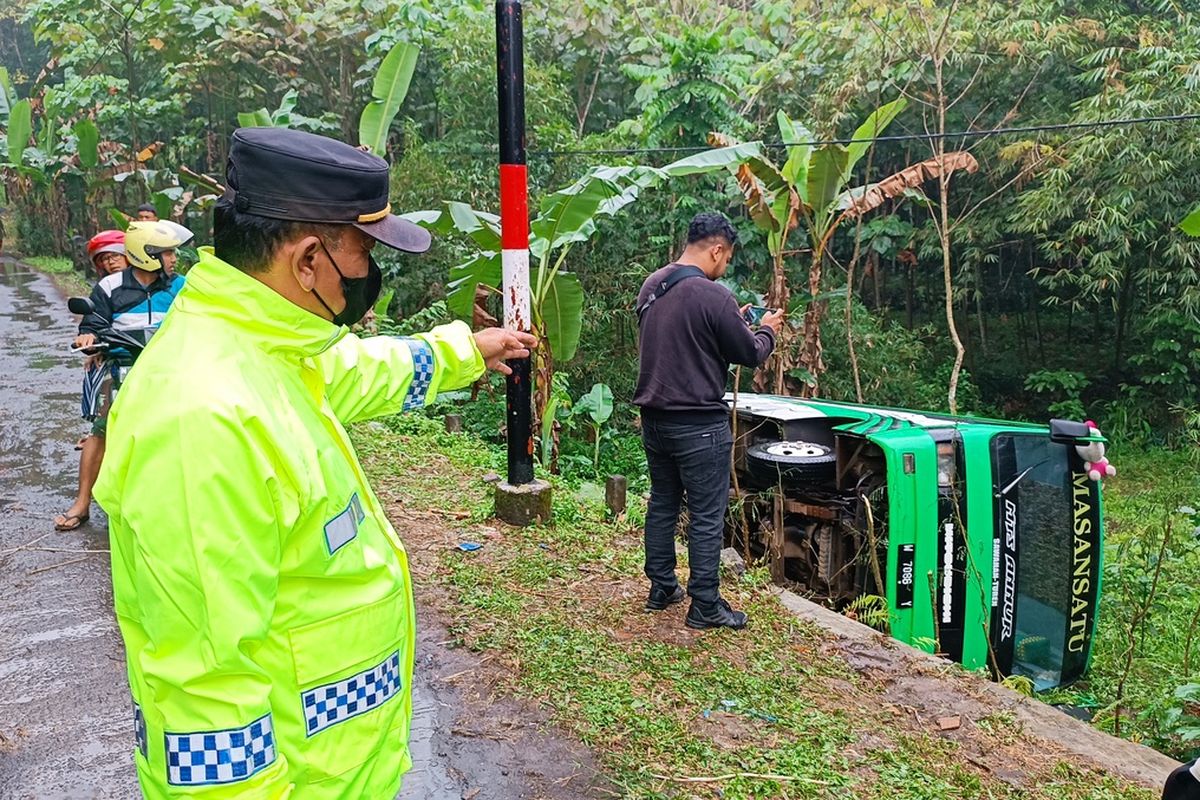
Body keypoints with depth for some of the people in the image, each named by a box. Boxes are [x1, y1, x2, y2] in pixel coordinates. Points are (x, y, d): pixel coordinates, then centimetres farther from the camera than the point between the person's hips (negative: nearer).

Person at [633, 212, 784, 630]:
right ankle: (705, 607, 12)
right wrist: (767, 329, 12)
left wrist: (734, 322, 19)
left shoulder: (651, 286, 6)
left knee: (662, 503, 18)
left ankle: (661, 588, 30)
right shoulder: (713, 297, -19)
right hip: (699, 425, -8)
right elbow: (750, 354, -9)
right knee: (706, 517, 3)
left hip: (654, 419, 8)